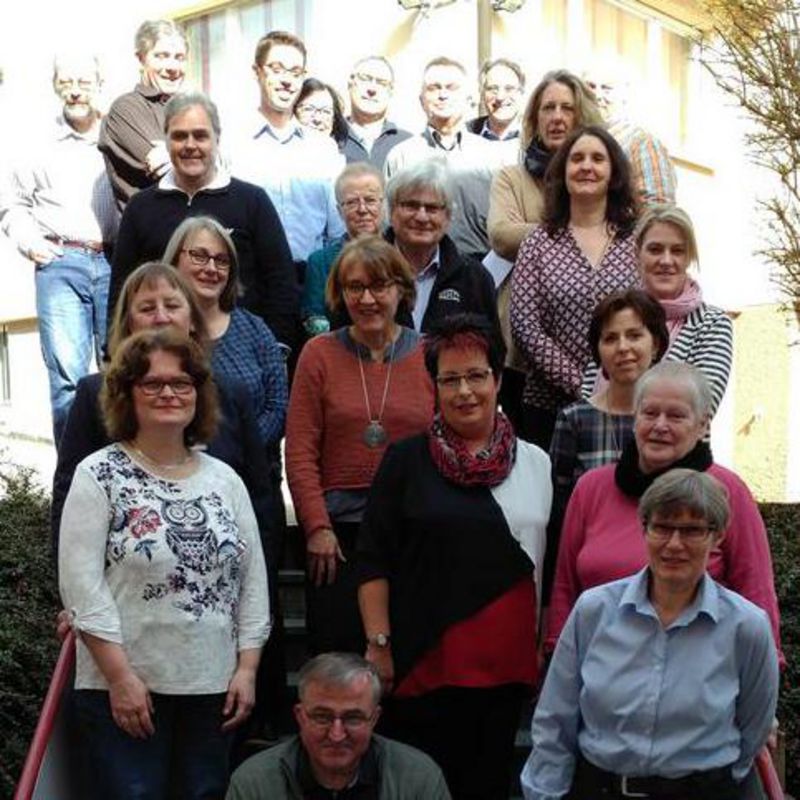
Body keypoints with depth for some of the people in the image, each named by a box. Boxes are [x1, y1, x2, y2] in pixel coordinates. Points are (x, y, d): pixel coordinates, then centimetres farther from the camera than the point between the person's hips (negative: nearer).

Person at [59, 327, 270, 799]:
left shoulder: (225, 479, 10)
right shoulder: (99, 476, -3)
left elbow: (253, 579, 10)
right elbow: (82, 585, -10)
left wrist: (247, 669, 3)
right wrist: (120, 677, -14)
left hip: (215, 686, 4)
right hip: (125, 687, -4)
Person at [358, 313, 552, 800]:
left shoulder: (536, 464, 7)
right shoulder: (407, 461, 0)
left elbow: (550, 564, 12)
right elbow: (374, 562, -1)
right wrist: (379, 645, -7)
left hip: (507, 664, 3)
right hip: (426, 663, -2)